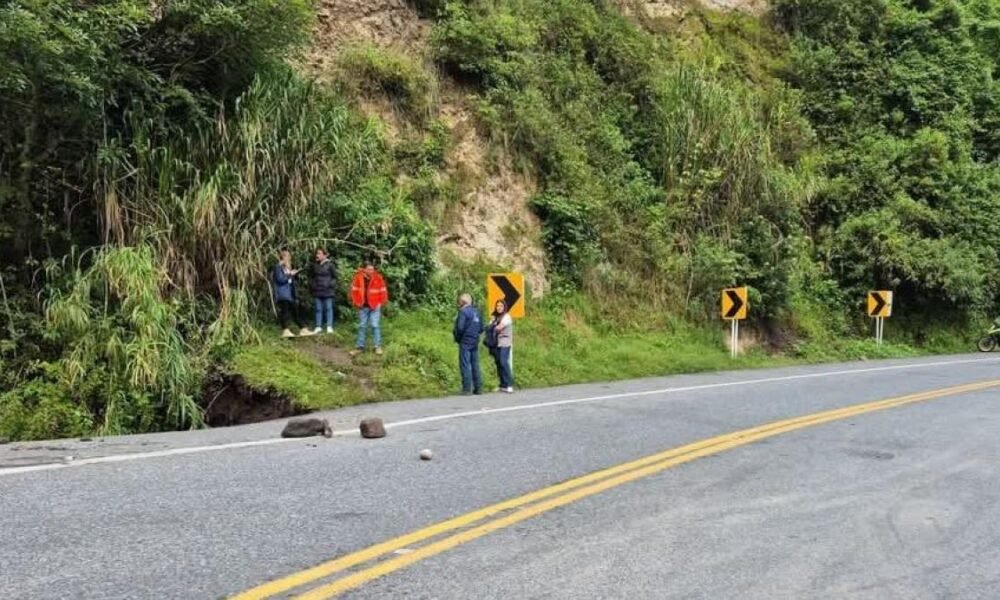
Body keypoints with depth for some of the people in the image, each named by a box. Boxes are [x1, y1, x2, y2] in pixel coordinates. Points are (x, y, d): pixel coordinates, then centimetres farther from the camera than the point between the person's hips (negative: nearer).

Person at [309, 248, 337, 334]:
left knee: (328, 308, 2)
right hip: (317, 291, 4)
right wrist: (311, 286, 8)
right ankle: (318, 327, 14)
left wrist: (331, 285, -11)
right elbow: (311, 277, 19)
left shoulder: (330, 264, -5)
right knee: (318, 309, 8)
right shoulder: (314, 265, 7)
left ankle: (329, 327, 6)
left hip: (327, 291, -4)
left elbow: (335, 277, -1)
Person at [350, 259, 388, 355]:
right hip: (363, 307, 2)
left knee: (375, 325, -5)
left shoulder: (378, 278, -6)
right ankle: (360, 347, 16)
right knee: (362, 326, 8)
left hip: (375, 307, -2)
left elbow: (383, 291, 0)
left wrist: (380, 303, -4)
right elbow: (354, 290, 5)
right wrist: (356, 302, 1)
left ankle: (378, 346, 4)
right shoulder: (358, 277, -4)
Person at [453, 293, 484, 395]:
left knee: (465, 365, -5)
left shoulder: (463, 312, -11)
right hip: (475, 342, 7)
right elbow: (481, 328, 14)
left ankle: (467, 389, -7)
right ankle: (478, 387, 13)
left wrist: (456, 337, -2)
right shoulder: (476, 312, 12)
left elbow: (460, 328, -18)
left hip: (465, 342, -7)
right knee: (475, 365, 12)